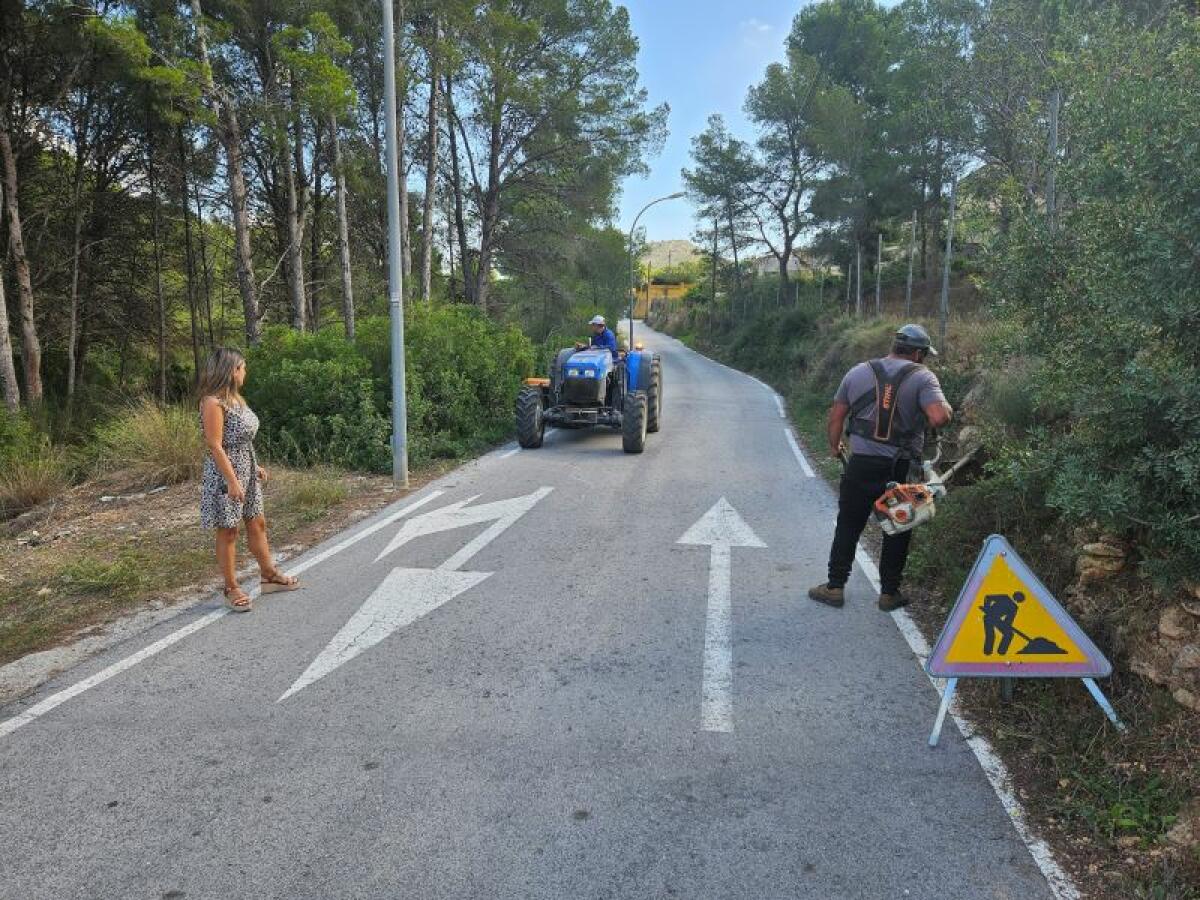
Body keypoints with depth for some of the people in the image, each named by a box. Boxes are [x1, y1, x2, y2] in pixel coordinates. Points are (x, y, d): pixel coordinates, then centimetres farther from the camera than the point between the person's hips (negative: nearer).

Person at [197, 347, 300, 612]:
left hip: (247, 470, 9)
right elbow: (215, 446, -21)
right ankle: (232, 589, 14)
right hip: (226, 473, -9)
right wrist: (232, 481, -23)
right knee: (228, 531, 3)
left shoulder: (234, 398, 10)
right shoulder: (213, 402, -18)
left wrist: (255, 466, 17)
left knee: (257, 524, 16)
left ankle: (269, 576, 28)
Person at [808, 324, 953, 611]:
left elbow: (835, 417, 6)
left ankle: (835, 587, 17)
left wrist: (834, 446, 22)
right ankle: (889, 593, 21)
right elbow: (939, 418, -19)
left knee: (848, 527, 12)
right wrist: (947, 409, 3)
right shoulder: (922, 376, -5)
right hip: (902, 470, -1)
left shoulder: (858, 372, 4)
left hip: (861, 465, 2)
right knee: (897, 532, 14)